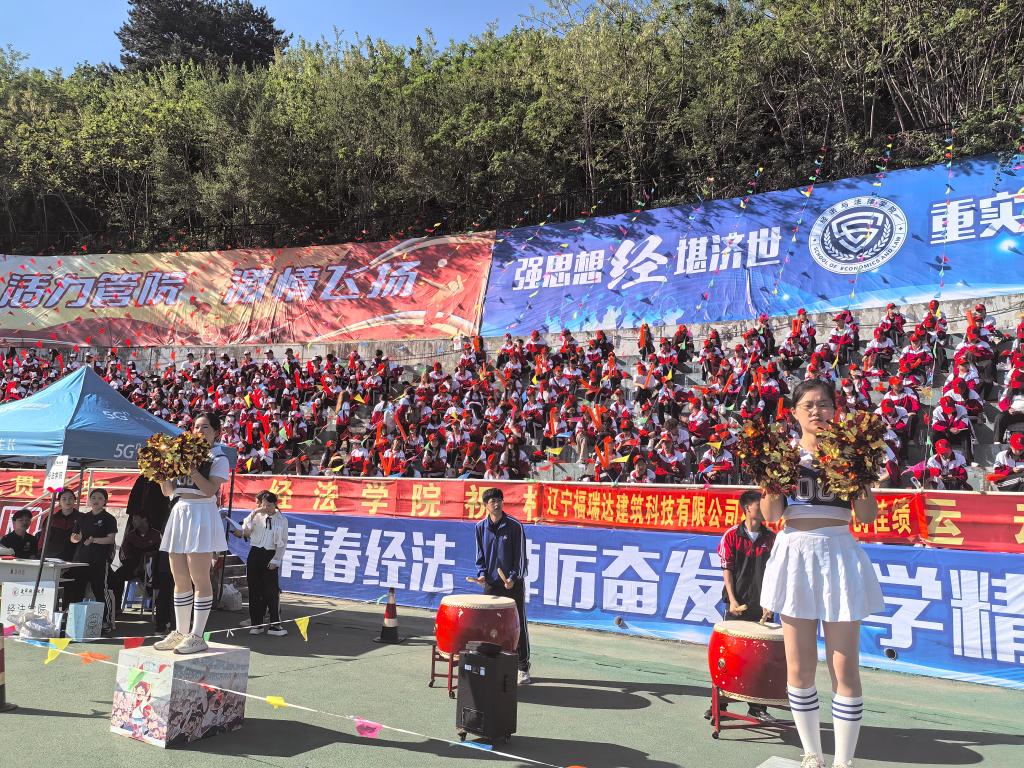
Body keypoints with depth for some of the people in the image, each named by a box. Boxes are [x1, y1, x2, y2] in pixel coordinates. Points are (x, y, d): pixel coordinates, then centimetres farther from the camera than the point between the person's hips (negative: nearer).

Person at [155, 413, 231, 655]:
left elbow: (210, 489, -13)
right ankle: (180, 632, 19)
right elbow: (167, 490, 16)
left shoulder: (219, 458, 1)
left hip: (201, 515, -6)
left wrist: (191, 468, -18)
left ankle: (197, 636, -1)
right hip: (178, 514, 6)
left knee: (199, 578, -6)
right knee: (179, 578, 10)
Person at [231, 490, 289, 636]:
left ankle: (275, 624, 1)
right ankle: (256, 623, 12)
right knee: (254, 589, 4)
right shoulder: (256, 516, 6)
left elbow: (282, 543, 1)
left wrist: (276, 560, -6)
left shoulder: (282, 520, 1)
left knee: (271, 590, -5)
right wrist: (252, 515, -8)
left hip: (271, 555, -2)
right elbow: (246, 533, -3)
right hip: (255, 553, 2)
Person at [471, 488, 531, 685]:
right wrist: (481, 574, -7)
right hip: (491, 583, 3)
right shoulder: (481, 527, 2)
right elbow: (480, 555, 9)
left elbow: (520, 555, -7)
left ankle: (523, 668, 13)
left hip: (514, 583, -3)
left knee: (518, 626, 3)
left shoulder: (515, 526, -9)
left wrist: (513, 578, -16)